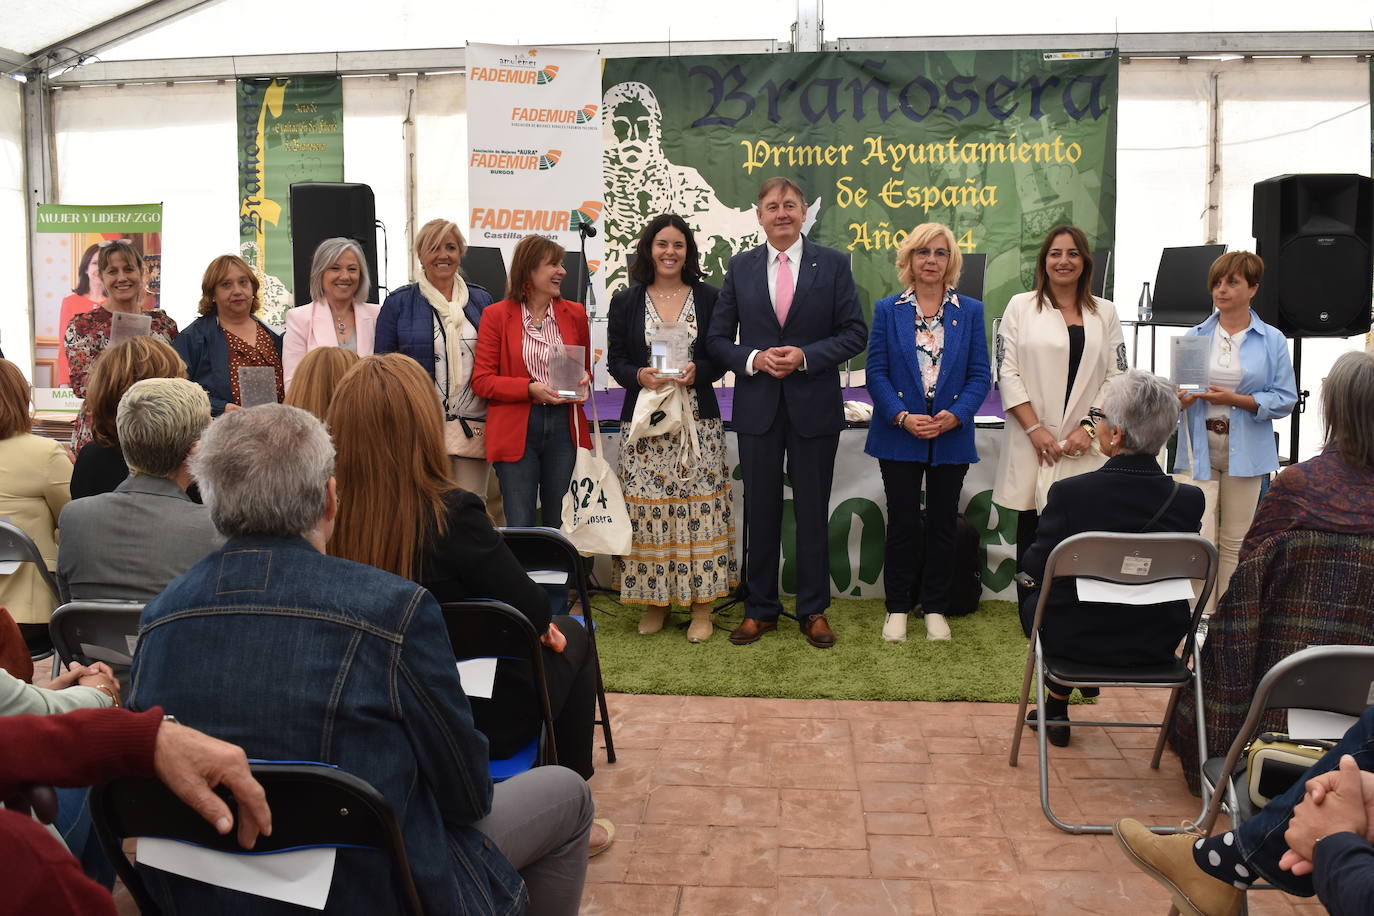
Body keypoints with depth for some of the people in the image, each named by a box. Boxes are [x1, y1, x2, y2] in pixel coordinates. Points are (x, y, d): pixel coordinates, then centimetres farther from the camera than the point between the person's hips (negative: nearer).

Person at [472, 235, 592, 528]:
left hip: (564, 427, 3)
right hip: (515, 431, -3)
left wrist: (583, 382, -2)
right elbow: (481, 380, -3)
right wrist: (530, 389, -16)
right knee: (519, 527, 0)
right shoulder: (497, 315, 0)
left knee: (560, 524, 8)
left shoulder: (574, 313, 10)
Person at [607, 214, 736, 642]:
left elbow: (722, 356, 6)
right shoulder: (626, 302, 8)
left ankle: (701, 605, 7)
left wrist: (698, 371, -13)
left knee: (699, 506, -2)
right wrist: (639, 376, -13)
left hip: (697, 419, -1)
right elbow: (614, 359, 7)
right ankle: (654, 600, 14)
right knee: (647, 508, 0)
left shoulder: (709, 297, 6)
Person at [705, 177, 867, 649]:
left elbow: (854, 332, -1)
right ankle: (760, 608, 21)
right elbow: (718, 337, 6)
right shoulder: (741, 267, 6)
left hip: (814, 406, -1)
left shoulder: (833, 264, 1)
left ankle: (813, 610, 19)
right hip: (757, 407, 2)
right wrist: (753, 359, -13)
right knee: (760, 509, 9)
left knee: (812, 511, 7)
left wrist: (805, 356, -15)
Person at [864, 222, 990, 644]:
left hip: (952, 436, 1)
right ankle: (898, 608, 16)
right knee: (902, 522, 3)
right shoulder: (887, 310, 2)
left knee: (942, 523, 9)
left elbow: (980, 375, 2)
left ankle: (934, 608, 22)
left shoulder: (970, 312, 5)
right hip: (900, 436, -1)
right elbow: (875, 371, -3)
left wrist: (955, 415, -15)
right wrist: (903, 417, -16)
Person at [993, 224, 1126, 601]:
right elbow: (1008, 373, 0)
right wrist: (1035, 429, -9)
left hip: (1085, 445, 1)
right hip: (1033, 444, -1)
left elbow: (1116, 377, 7)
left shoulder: (1105, 312, 12)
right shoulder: (1021, 306, 7)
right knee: (1032, 534, 4)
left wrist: (1089, 427, -7)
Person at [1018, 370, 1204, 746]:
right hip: (1157, 645, 3)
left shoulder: (1069, 492, -25)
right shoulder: (1189, 500, -16)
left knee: (1033, 601, 29)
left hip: (1077, 641, -3)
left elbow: (1037, 567, -12)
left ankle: (1057, 707, 38)